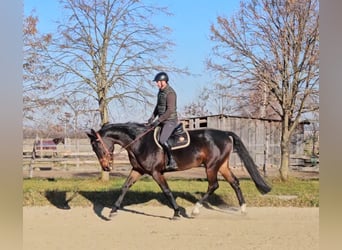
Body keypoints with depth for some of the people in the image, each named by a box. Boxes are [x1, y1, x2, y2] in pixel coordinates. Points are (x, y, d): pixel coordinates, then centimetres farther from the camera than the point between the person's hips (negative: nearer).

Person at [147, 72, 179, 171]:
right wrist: (152, 117, 7)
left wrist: (159, 120, -24)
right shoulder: (160, 91, 12)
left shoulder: (170, 93, -17)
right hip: (162, 121, 10)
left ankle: (172, 162, -20)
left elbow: (170, 110, -23)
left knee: (162, 140, -25)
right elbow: (158, 106, 20)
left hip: (170, 121, -10)